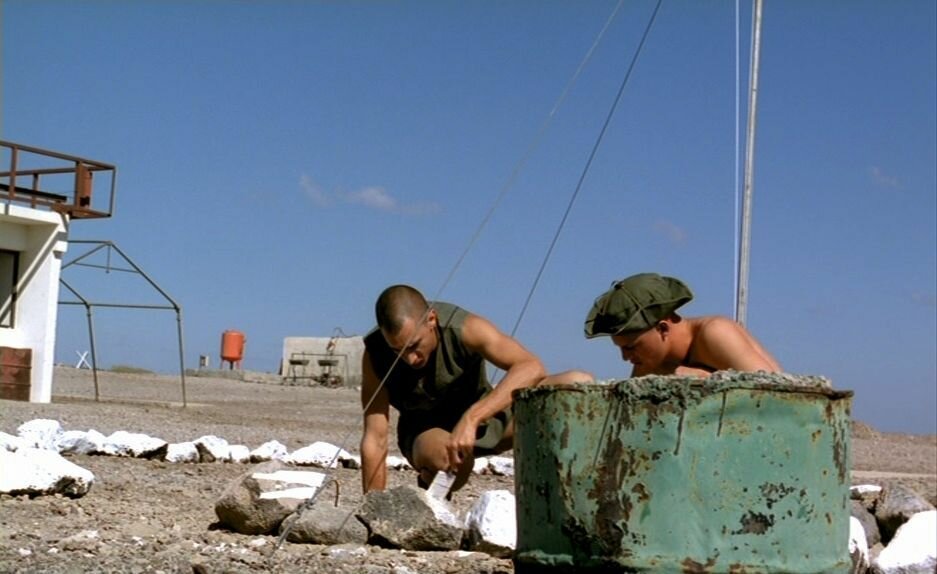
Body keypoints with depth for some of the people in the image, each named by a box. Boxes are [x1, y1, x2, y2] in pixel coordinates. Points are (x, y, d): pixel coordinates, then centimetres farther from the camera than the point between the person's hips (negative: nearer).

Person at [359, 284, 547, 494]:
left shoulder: (463, 328, -29)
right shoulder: (375, 354, -25)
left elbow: (532, 368, -42)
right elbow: (374, 440, -23)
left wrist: (471, 418, -52)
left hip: (482, 412, 1)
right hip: (424, 431, -1)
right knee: (444, 459, -39)